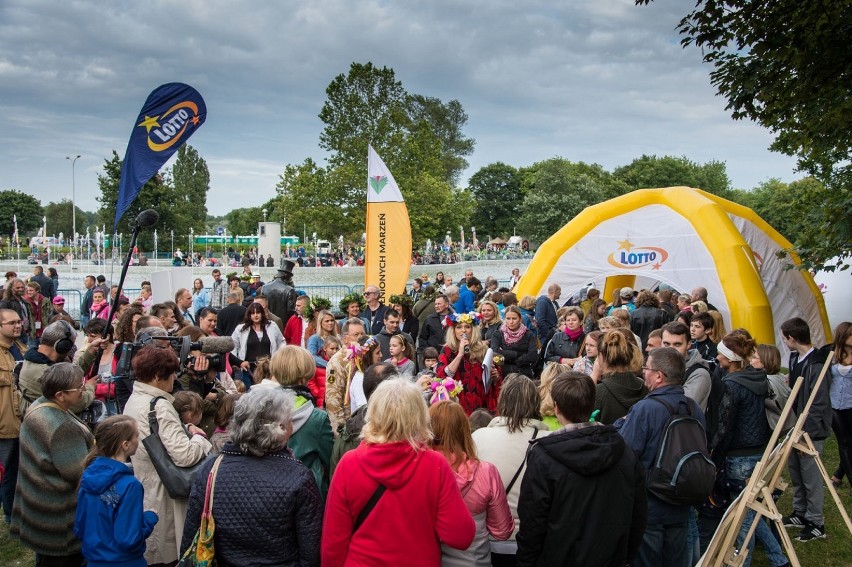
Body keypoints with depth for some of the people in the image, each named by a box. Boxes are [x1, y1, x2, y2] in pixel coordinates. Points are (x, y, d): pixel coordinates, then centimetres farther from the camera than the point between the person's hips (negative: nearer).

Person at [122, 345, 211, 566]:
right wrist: (199, 438, -11)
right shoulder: (159, 406, -23)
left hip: (142, 489, 9)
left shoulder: (134, 399, 6)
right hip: (161, 499, -9)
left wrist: (186, 430, 3)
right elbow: (184, 455, -28)